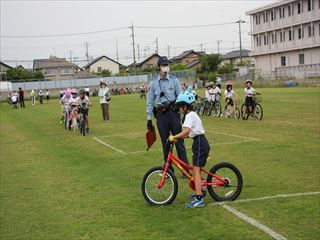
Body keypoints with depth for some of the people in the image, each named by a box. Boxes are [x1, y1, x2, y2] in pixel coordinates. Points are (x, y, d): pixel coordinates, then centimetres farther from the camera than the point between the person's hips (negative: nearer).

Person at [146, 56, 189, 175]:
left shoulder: (174, 80, 3)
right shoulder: (153, 83, 6)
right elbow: (150, 101, 9)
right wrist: (149, 119, 6)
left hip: (173, 112, -1)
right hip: (160, 115, 2)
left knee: (179, 140, -3)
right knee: (165, 143, 7)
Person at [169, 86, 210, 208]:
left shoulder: (189, 115, -14)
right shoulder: (193, 114, 18)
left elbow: (186, 131, -30)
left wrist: (174, 137, -25)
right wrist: (178, 137, 10)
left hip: (199, 143, -10)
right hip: (201, 142, 10)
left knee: (196, 171, -10)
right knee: (196, 170, 20)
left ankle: (199, 199, -12)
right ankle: (199, 191, 33)